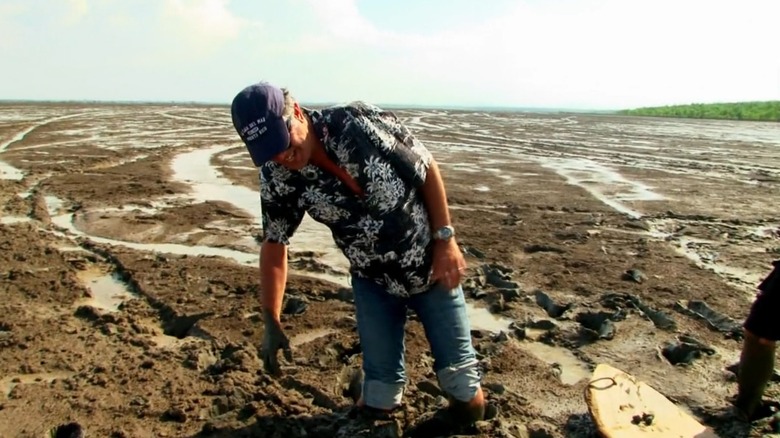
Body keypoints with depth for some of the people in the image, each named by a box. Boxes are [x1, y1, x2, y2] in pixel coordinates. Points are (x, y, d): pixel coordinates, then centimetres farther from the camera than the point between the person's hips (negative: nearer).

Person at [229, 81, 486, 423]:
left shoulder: (360, 123, -28)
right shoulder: (276, 180, -18)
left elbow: (427, 169, -14)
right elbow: (274, 245, -5)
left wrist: (445, 239, -13)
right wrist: (272, 323, -6)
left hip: (433, 266, -1)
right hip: (372, 281, 2)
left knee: (457, 369, 9)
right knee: (381, 382, 6)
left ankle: (470, 410, 39)